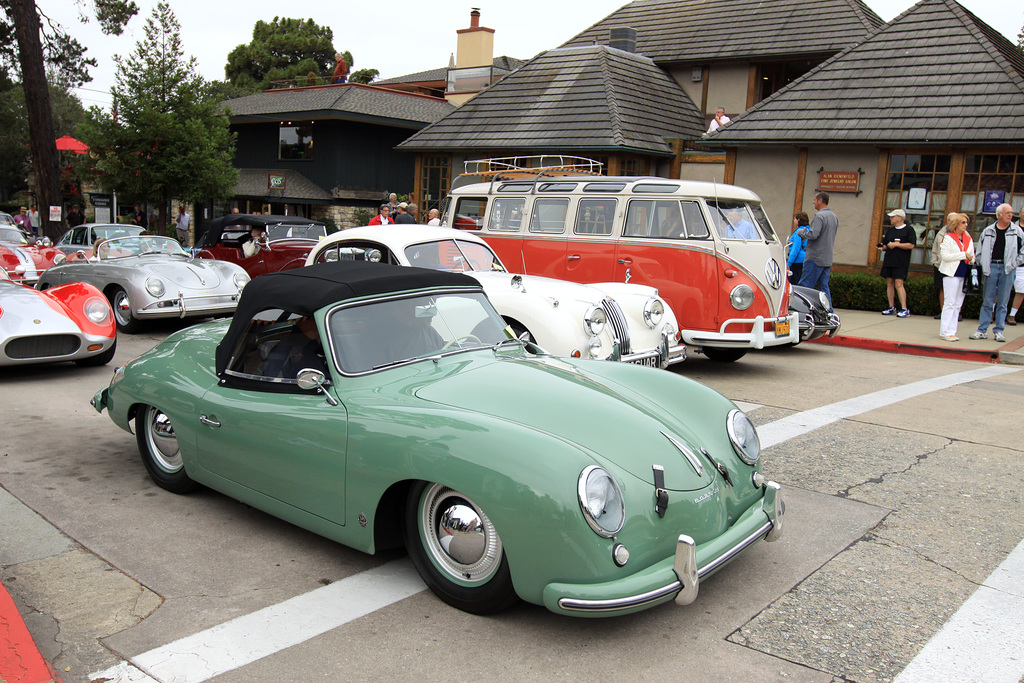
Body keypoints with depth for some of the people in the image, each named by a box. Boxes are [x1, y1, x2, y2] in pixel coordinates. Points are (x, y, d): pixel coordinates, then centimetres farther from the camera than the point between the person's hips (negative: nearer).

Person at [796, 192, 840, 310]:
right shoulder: (835, 217, 16)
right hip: (828, 259, 9)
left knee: (804, 286, -5)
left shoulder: (820, 216, -13)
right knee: (824, 287, 11)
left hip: (815, 258, -9)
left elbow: (813, 234, -22)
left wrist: (801, 232, -6)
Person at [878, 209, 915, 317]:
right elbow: (885, 244, 25)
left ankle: (904, 309, -12)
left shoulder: (908, 230, -2)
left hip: (901, 263, -7)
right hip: (888, 261, 7)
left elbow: (911, 245, -11)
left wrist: (896, 244, -13)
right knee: (889, 283, 6)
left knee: (899, 284, -14)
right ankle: (891, 308, 13)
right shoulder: (890, 230, 18)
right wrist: (882, 247, 2)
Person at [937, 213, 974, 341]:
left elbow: (972, 255, 22)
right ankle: (944, 332, -4)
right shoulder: (948, 238, -3)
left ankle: (951, 331, 11)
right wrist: (964, 255, -13)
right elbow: (945, 256, -13)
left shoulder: (968, 239, 15)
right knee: (949, 303, -7)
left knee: (957, 304, 7)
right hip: (951, 273, -6)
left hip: (964, 274, 6)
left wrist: (971, 259, 0)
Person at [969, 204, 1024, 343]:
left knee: (1003, 302, 3)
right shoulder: (988, 231, 8)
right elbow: (980, 250, 14)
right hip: (991, 267, 0)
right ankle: (982, 330, 7)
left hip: (1007, 269, 0)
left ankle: (999, 331, 10)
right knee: (987, 301, 3)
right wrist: (983, 265, 4)